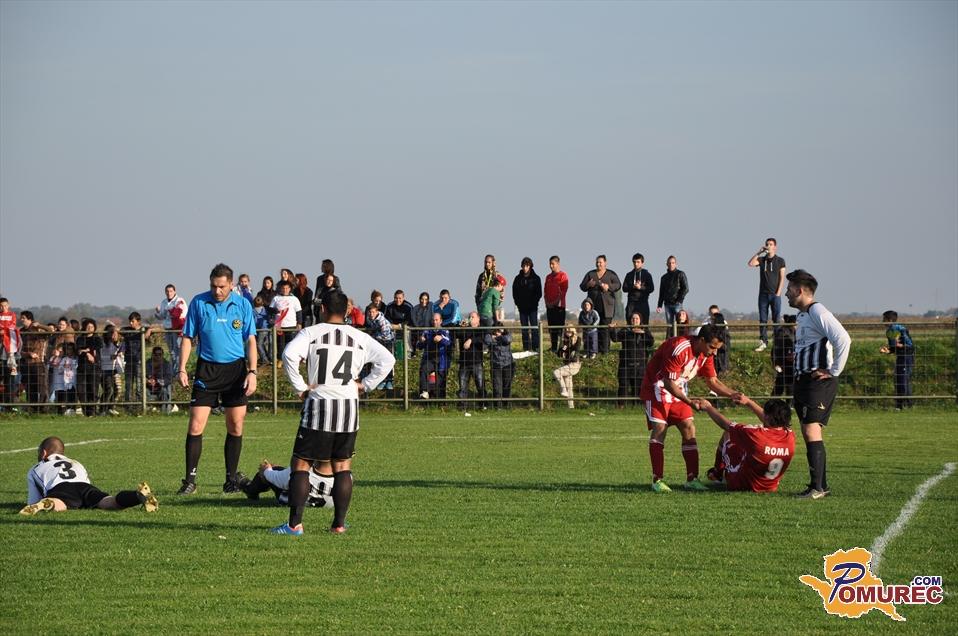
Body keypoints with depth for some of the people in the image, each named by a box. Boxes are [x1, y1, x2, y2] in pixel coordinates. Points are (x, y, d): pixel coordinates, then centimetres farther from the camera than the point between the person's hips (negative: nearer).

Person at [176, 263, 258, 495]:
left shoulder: (242, 304, 2)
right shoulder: (198, 303, 1)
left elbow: (250, 340, 5)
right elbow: (188, 337, 6)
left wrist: (252, 371, -4)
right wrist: (182, 369, -3)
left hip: (235, 369, 1)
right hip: (207, 369, -1)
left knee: (235, 427, 3)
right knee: (195, 426, -7)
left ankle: (232, 478, 14)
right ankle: (190, 480, -2)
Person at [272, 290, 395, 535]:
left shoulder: (311, 333, -2)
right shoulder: (360, 338, 8)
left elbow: (289, 355, -18)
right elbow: (387, 360, 7)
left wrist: (300, 386, -8)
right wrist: (365, 385, 10)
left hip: (318, 405, -3)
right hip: (349, 406, 3)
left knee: (301, 464, 1)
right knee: (343, 466, 12)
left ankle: (295, 523, -7)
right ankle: (339, 523, 9)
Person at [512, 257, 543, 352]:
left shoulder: (536, 278, 0)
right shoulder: (518, 278, 7)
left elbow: (539, 293, 0)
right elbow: (515, 292, 10)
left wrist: (534, 302, -8)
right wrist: (518, 303, 0)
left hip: (532, 307, -3)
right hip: (522, 307, 3)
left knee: (534, 327, -7)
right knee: (524, 328, 5)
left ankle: (535, 347, -6)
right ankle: (526, 348, 8)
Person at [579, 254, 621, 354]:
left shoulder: (611, 274, 9)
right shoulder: (590, 274, 15)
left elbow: (618, 285, 0)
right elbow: (582, 287, 13)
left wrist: (608, 286, -17)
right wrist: (588, 285, -9)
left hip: (606, 305, -2)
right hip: (593, 305, 2)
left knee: (605, 328, -8)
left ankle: (605, 350, -7)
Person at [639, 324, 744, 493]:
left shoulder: (706, 354, -5)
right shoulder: (679, 349, -31)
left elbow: (712, 381, 5)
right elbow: (669, 383, -29)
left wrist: (732, 394, -11)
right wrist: (689, 401, -35)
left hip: (678, 391, 8)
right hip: (657, 389, -8)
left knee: (689, 429, -2)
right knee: (659, 429, -18)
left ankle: (692, 479, -1)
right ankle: (657, 480, -17)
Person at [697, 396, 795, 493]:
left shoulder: (756, 435, -31)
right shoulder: (790, 437, -16)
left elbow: (725, 424, -13)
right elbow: (771, 420, 7)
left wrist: (708, 407, 6)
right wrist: (749, 402, 19)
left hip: (740, 486, -5)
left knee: (726, 435, 13)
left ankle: (717, 474, 36)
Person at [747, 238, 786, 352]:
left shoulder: (780, 261, 3)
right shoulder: (761, 259, 10)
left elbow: (782, 278, 0)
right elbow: (750, 263, -9)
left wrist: (778, 293, -9)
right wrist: (759, 252, -10)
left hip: (775, 294, -2)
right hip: (763, 294, 2)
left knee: (777, 319, -4)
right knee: (762, 320, 0)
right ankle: (763, 342, 2)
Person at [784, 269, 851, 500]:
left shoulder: (817, 312, -13)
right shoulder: (801, 316, 18)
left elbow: (843, 339, -24)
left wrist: (834, 371, -19)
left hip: (819, 381, -10)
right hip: (804, 380, 10)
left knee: (812, 431, -15)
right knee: (808, 433, 10)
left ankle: (817, 487, -18)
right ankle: (820, 486, 15)